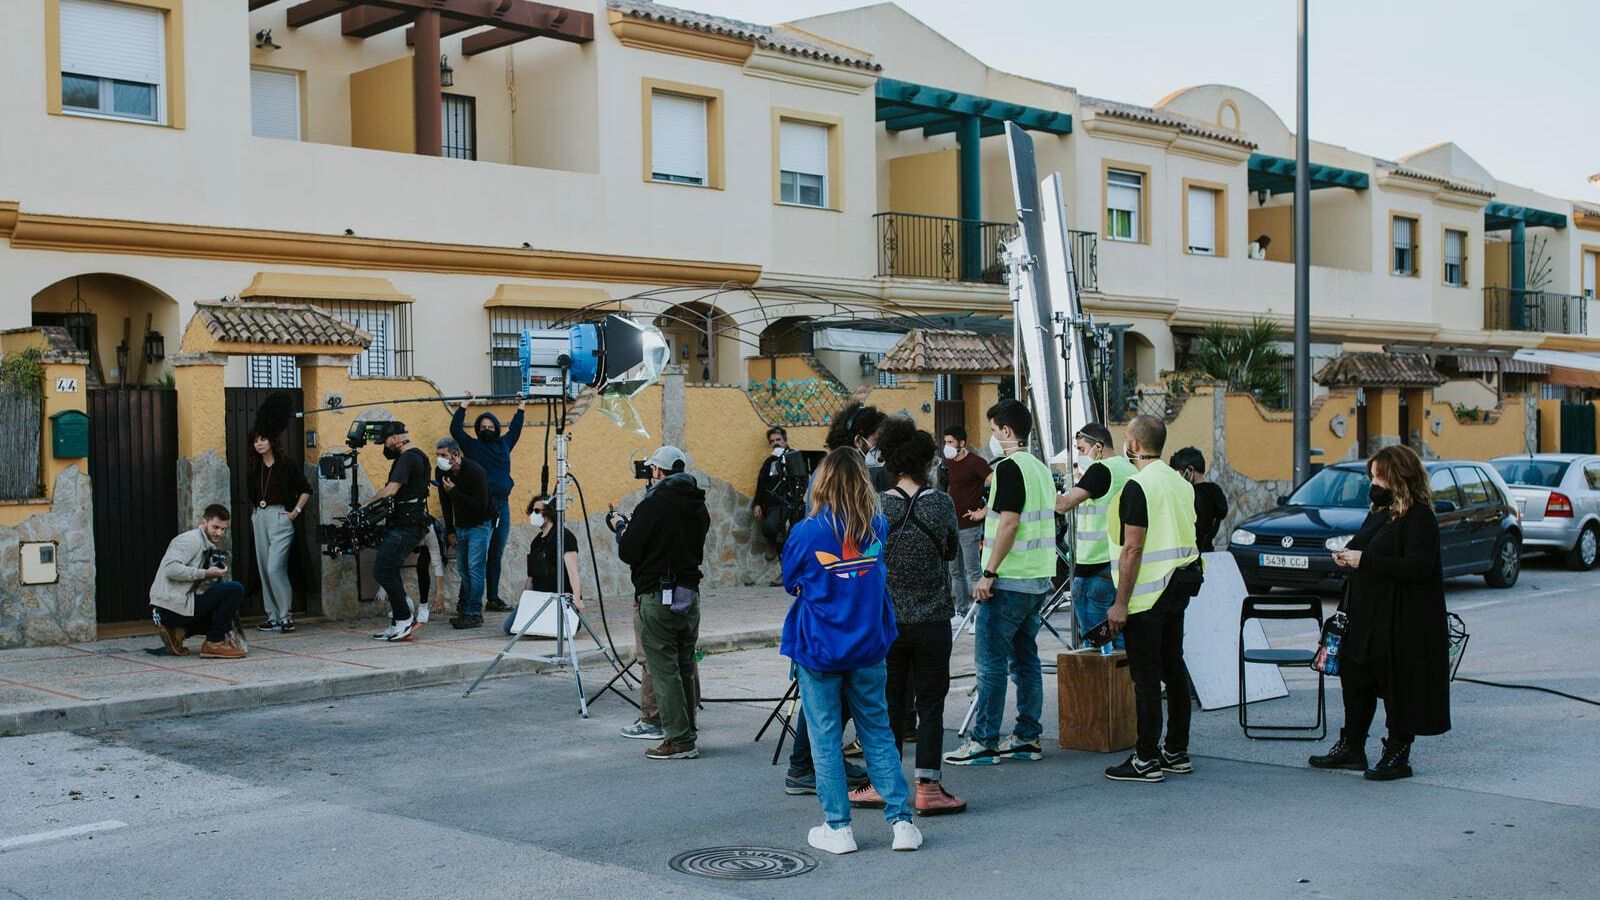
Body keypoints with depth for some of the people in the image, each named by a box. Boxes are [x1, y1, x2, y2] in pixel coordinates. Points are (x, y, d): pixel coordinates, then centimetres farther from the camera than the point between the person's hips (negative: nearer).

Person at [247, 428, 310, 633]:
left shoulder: (286, 465, -4)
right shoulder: (253, 468, 12)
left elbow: (305, 491, -2)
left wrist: (295, 512, -7)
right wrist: (255, 513, 15)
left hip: (279, 517, -7)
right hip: (259, 519, 7)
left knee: (274, 567, -16)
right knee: (264, 569, 6)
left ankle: (286, 615, -9)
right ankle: (273, 616, 12)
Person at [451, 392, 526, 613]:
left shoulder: (504, 444, 17)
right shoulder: (472, 446, 6)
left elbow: (515, 429, 32)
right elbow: (455, 429, -2)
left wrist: (521, 407, 33)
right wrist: (464, 405, -2)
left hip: (502, 506, 5)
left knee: (496, 556, 9)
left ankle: (493, 599, 15)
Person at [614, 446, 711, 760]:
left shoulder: (653, 504, -14)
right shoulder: (698, 506, 8)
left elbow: (627, 552, -11)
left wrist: (622, 532, 10)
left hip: (658, 596, -7)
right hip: (690, 594, 7)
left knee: (663, 669, -2)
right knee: (684, 668, 14)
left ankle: (679, 740, -3)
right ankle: (686, 734, 21)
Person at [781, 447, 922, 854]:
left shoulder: (807, 533, -12)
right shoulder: (878, 527, -3)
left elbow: (790, 582, 3)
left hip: (818, 649, -3)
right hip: (868, 648, 3)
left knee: (825, 738, 6)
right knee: (879, 733, 11)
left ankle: (837, 827, 9)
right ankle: (901, 820, 8)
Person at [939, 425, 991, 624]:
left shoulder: (975, 462, -12)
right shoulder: (949, 462, 12)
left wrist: (983, 511, -18)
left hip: (969, 526, -8)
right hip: (952, 524, 8)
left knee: (973, 571, -6)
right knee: (956, 572, 12)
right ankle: (961, 611, 20)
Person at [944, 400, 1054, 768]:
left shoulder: (1009, 467, -13)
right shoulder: (1041, 468, 15)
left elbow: (1009, 522, -20)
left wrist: (988, 574, -18)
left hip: (1009, 582, -9)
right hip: (1038, 580, 9)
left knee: (991, 662, -4)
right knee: (1025, 658, 12)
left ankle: (984, 743, 0)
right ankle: (1028, 737, 15)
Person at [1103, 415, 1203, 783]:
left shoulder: (1138, 487, -16)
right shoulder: (1181, 483, 12)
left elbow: (1133, 549, -19)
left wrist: (1120, 603, -17)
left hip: (1147, 594, -9)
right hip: (1178, 588, 9)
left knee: (1145, 675, -5)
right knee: (1173, 667, 13)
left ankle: (1147, 760, -2)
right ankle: (1177, 752, 20)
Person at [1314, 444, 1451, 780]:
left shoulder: (1419, 516, -15)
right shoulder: (1380, 511, 13)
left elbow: (1417, 566, -24)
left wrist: (1365, 560, -23)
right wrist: (1348, 554, 1)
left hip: (1401, 621, -9)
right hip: (1365, 614, 9)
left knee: (1398, 687, 1)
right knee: (1356, 680, 15)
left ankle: (1398, 755, 12)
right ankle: (1351, 748, 27)